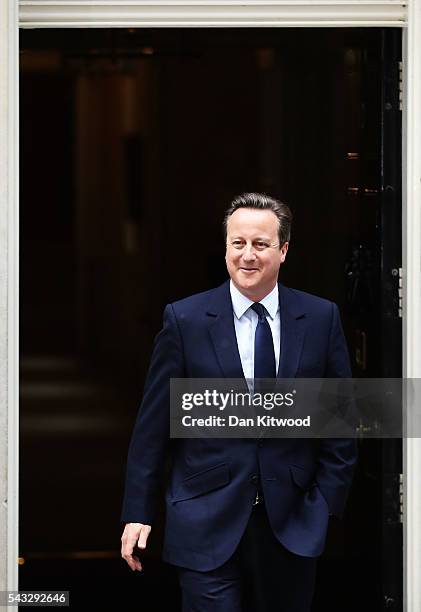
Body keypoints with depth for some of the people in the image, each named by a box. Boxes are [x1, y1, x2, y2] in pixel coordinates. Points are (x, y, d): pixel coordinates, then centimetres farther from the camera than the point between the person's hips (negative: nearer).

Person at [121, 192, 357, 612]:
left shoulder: (321, 318, 3)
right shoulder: (184, 320, -2)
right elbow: (153, 425, 0)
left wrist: (326, 503, 0)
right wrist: (137, 514, -2)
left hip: (292, 524, 2)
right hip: (207, 525, -2)